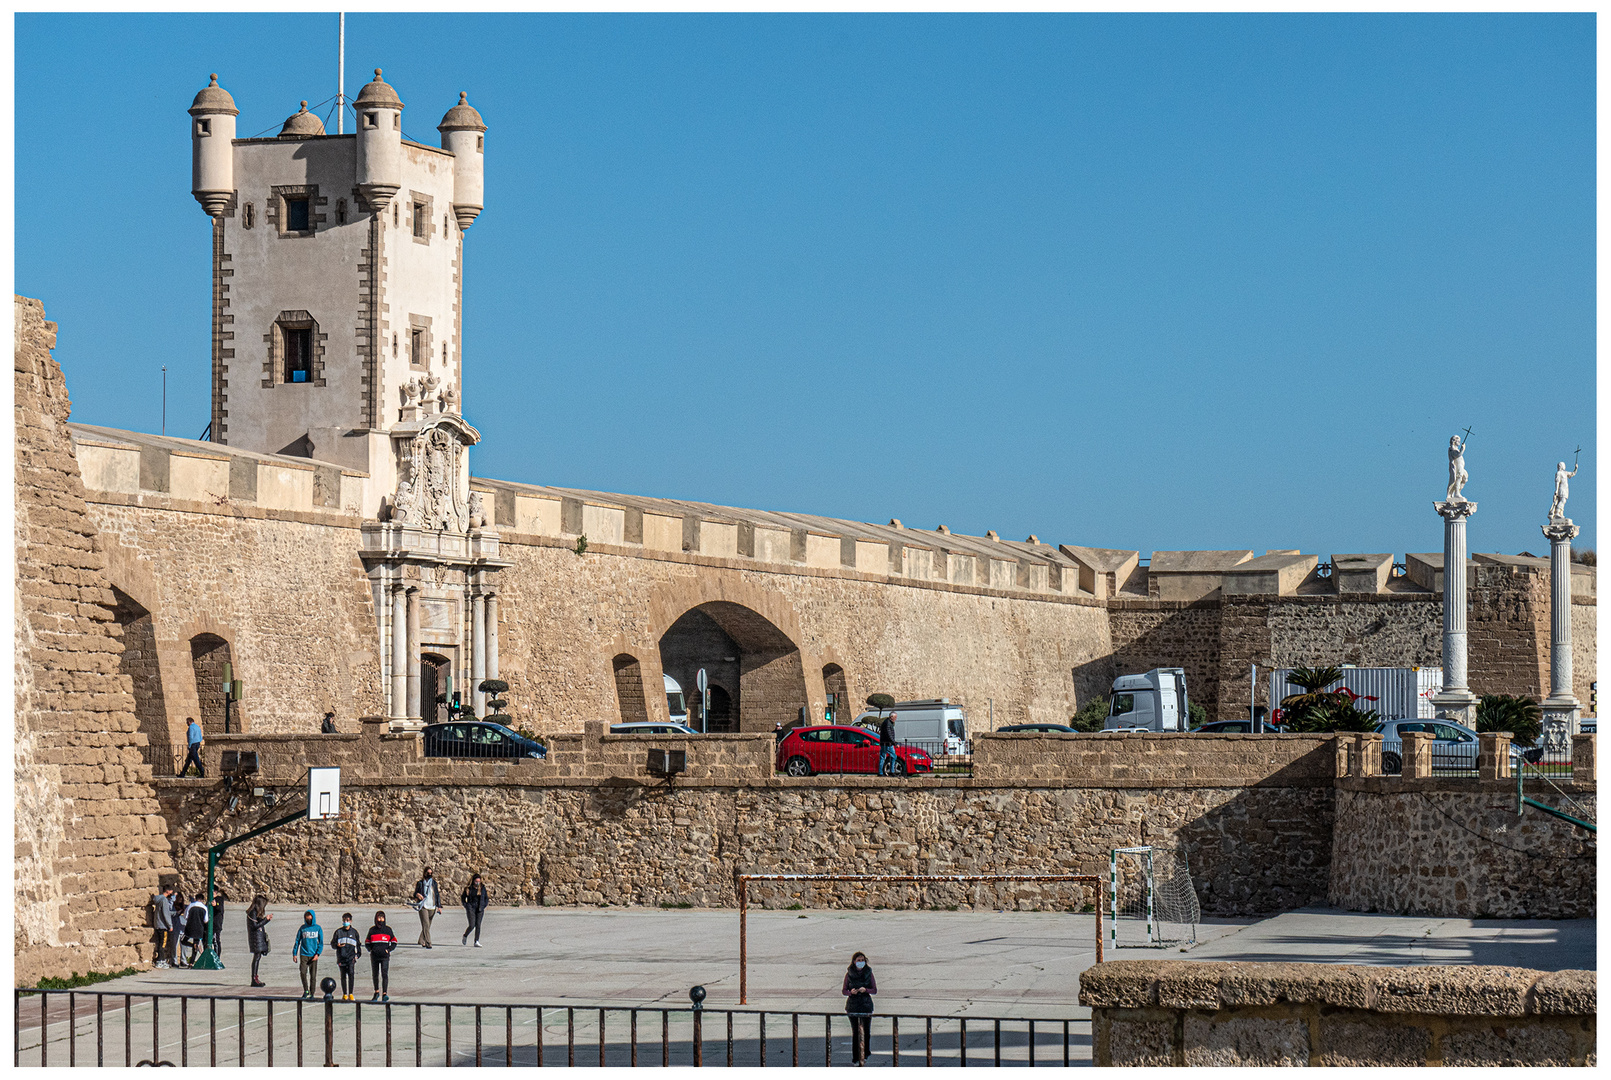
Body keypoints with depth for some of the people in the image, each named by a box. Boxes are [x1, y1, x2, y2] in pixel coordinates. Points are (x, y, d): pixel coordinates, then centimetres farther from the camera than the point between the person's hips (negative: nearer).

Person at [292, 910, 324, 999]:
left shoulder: (318, 928, 4)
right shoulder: (302, 928, 6)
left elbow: (321, 942, 4)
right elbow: (297, 941, 10)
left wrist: (317, 954, -8)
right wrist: (294, 953, 2)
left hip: (313, 955, 0)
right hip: (303, 954, 0)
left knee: (313, 975, 0)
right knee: (303, 972, -14)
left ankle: (312, 993, 9)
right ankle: (306, 990, 2)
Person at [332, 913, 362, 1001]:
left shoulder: (354, 932, 11)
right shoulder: (338, 932, 10)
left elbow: (358, 944, 20)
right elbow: (332, 944, 13)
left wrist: (358, 954, 8)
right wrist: (337, 945, -9)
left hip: (351, 956, -1)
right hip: (341, 956, 1)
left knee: (351, 973, -18)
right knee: (343, 976, 5)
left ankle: (350, 994, -17)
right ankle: (344, 994, 14)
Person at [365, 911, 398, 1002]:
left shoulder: (388, 930, 5)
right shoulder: (372, 930, 7)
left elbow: (394, 943, 11)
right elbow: (367, 943, 15)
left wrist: (388, 950, -5)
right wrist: (371, 949, -3)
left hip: (385, 956, -2)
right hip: (374, 956, 2)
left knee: (385, 974, -13)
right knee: (375, 974, 10)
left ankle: (384, 994, -17)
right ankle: (377, 992, 27)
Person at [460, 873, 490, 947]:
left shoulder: (482, 888, 3)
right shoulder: (468, 888, -2)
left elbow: (486, 898, 13)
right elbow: (463, 898, 10)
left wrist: (484, 906, 1)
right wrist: (466, 906, -1)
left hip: (479, 909, 2)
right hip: (471, 908, -2)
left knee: (478, 925, -1)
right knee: (472, 925, -10)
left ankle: (477, 942, 4)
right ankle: (465, 936, 17)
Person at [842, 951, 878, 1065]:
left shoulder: (868, 973, 2)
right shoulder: (849, 974, 1)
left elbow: (875, 990, 4)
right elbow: (844, 990, 5)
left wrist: (865, 990, -15)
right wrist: (851, 992, -17)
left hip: (866, 1004, 0)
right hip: (853, 1004, 0)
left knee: (866, 1032, 0)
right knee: (855, 1032, -1)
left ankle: (865, 1055, 20)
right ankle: (856, 1058, 5)